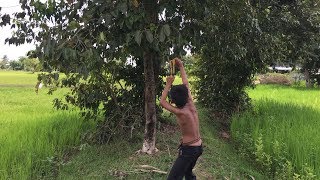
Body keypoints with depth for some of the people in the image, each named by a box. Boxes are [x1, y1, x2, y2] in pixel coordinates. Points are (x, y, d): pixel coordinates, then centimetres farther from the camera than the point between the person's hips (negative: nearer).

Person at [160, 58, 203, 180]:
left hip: (189, 150, -8)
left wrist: (168, 84, -4)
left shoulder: (180, 112, -21)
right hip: (199, 147, 9)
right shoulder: (191, 105, -3)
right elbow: (186, 84, 9)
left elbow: (162, 102, -8)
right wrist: (181, 66, 15)